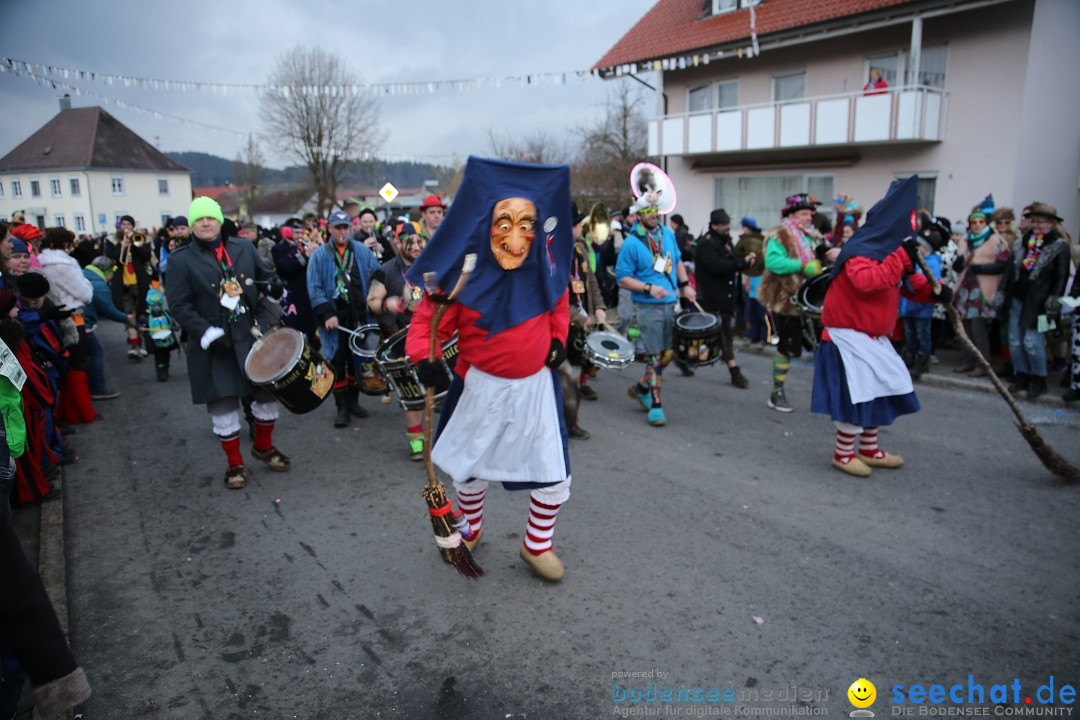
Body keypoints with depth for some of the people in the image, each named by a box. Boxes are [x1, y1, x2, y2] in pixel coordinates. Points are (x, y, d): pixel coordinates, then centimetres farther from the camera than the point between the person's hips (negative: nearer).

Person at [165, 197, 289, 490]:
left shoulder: (243, 247, 5)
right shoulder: (181, 260, -5)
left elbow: (265, 276, 16)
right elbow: (179, 304, -9)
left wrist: (279, 291, -5)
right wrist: (206, 331, -20)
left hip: (252, 335, 4)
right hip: (214, 343, -3)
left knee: (269, 390, 10)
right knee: (223, 403, 3)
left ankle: (263, 446, 33)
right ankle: (234, 463, 20)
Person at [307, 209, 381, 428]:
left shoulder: (362, 251, 8)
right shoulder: (319, 255, 2)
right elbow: (315, 288, -5)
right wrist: (327, 314, -14)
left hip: (359, 316, 2)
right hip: (335, 316, -2)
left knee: (357, 358, 10)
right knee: (337, 360, -2)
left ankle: (353, 401, 24)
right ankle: (341, 406, 6)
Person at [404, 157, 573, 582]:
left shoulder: (544, 266, -11)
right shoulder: (466, 272, -21)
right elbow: (429, 319, -14)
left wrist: (558, 339, -1)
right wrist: (423, 358, -31)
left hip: (536, 384, 2)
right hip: (481, 386, -1)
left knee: (554, 478, 4)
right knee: (468, 468, 20)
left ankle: (537, 546, 32)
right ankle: (471, 530, 51)